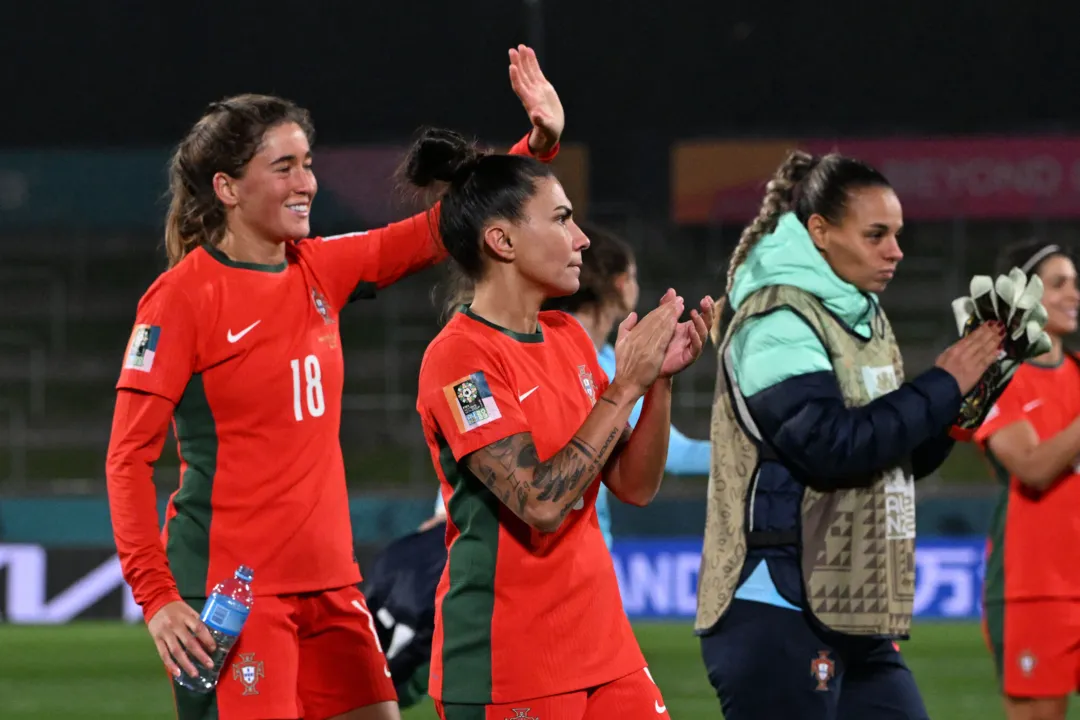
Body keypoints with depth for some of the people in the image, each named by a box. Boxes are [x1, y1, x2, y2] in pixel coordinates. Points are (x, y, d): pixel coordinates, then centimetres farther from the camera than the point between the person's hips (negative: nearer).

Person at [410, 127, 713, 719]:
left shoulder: (568, 338, 11)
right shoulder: (460, 356, -14)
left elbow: (634, 485, 11)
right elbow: (541, 502, -22)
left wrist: (661, 378, -2)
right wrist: (625, 387, -17)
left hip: (601, 643, 8)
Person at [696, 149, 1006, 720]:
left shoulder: (863, 318, 15)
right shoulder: (778, 321, -12)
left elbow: (909, 455, 18)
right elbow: (831, 445, -22)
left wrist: (969, 381, 1)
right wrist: (943, 387, -14)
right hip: (779, 614, -9)